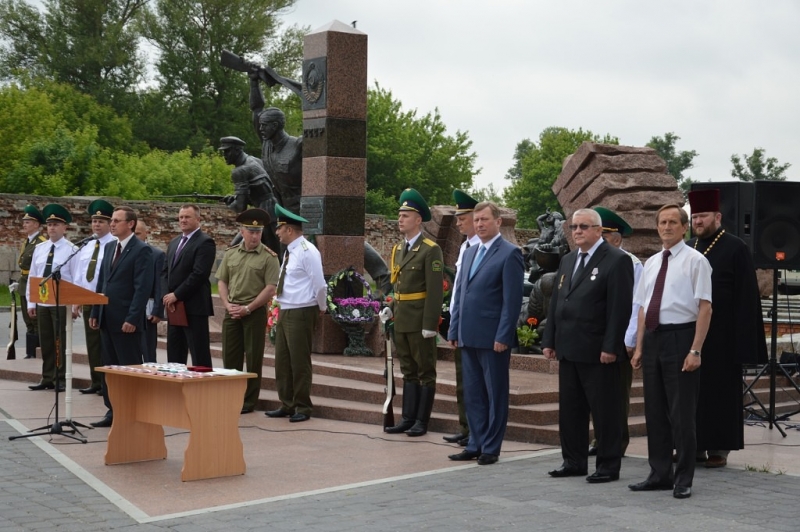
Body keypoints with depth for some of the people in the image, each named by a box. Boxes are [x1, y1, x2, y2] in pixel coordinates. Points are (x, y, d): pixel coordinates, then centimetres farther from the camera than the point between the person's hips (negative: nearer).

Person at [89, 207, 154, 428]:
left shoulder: (142, 250, -10)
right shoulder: (109, 247, 14)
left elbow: (143, 288, -16)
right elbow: (101, 282, 18)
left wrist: (132, 318, -20)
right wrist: (95, 312, 11)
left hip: (126, 321, -8)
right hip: (107, 319, 8)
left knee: (130, 368, -1)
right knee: (109, 367, 11)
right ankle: (113, 411, 17)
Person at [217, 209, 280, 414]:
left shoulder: (269, 257, -6)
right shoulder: (231, 254, 8)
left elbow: (270, 289, -11)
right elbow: (222, 281, 11)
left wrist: (247, 308, -13)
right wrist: (228, 305, -4)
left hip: (255, 312, -4)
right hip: (232, 311, 4)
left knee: (253, 358, 1)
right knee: (230, 356, 7)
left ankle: (249, 401, 9)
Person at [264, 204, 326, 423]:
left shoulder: (307, 251, -15)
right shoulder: (289, 252, 13)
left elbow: (319, 284, -17)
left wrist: (321, 308, -6)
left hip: (301, 314, -9)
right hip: (285, 312, 9)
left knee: (299, 362, -2)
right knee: (282, 361, 13)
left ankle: (303, 408, 8)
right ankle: (286, 405, 23)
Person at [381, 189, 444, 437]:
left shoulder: (430, 250, -11)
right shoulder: (398, 249, 13)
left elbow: (435, 290, -16)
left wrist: (430, 324, -19)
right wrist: (392, 307, 7)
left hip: (420, 322, -8)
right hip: (401, 321, 8)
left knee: (425, 371, 3)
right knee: (408, 371, 13)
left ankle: (422, 421, 8)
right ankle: (408, 418, 19)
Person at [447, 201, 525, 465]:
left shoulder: (510, 254, -7)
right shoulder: (470, 253, 16)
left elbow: (512, 300, -12)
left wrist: (503, 336, -16)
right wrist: (454, 330, 13)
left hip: (493, 338, -7)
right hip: (469, 337, 7)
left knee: (495, 395, 3)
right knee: (473, 394, 11)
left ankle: (491, 448, 10)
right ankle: (475, 444, 20)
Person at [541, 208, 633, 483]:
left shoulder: (616, 260, -8)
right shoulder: (567, 260, 16)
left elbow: (620, 308, -14)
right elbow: (556, 302, 17)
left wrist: (611, 347, -18)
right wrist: (549, 340, 11)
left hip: (597, 352, -7)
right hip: (568, 349, 8)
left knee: (604, 410, 1)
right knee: (570, 409, 12)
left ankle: (608, 466, 9)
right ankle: (574, 461, 22)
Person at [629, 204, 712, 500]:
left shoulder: (695, 261, -6)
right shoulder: (651, 263, 13)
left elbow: (705, 307, -12)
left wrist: (695, 350, -18)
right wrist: (639, 347, 11)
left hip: (680, 337, -7)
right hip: (653, 338, 7)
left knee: (682, 413, 0)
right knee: (655, 411, 11)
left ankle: (683, 480, 9)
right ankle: (660, 474, 20)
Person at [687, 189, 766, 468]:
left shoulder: (736, 248, -4)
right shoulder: (687, 249, 12)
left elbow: (746, 297, -8)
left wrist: (742, 339, -14)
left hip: (721, 338, -5)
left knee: (720, 390, 2)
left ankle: (719, 447, 9)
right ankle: (695, 445, 15)